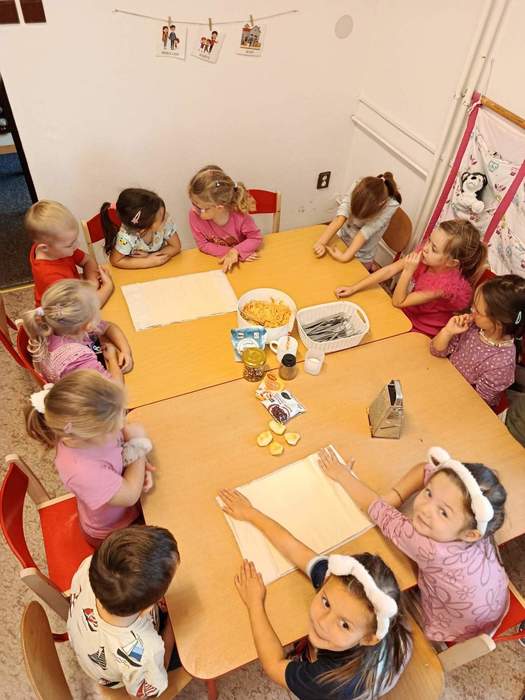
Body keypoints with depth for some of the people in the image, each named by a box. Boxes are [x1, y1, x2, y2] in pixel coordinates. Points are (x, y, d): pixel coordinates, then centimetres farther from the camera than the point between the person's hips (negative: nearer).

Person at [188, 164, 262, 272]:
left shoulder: (239, 215, -26)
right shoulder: (195, 214, -21)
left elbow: (257, 238, -14)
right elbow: (203, 245, -14)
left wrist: (235, 251, -30)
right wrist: (228, 252, -26)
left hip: (241, 260, -2)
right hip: (215, 261, 2)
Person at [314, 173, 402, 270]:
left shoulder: (390, 206, -29)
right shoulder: (356, 191, -24)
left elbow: (366, 232, -33)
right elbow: (339, 220, -34)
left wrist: (345, 256, -38)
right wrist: (320, 243, -44)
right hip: (340, 239, 3)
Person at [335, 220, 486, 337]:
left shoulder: (447, 284, -33)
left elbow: (398, 302, -26)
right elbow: (389, 270, -13)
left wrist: (408, 271, -37)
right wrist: (353, 289, -15)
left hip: (419, 333, -5)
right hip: (405, 313, 6)